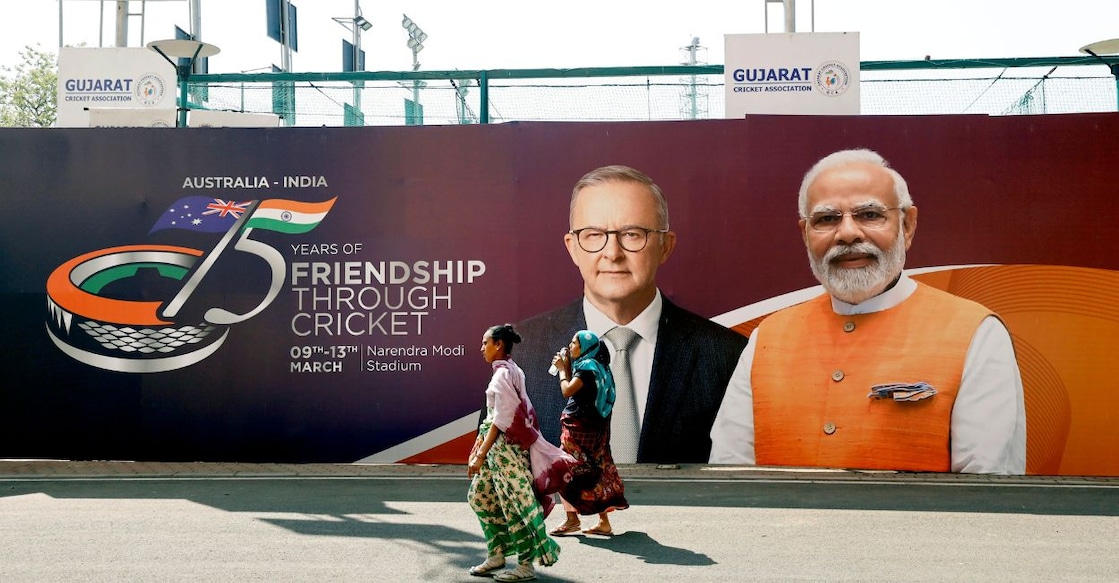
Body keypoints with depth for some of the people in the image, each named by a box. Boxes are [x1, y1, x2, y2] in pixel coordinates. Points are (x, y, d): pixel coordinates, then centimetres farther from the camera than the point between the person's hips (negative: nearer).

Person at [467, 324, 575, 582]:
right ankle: (497, 555, 21)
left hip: (504, 445, -10)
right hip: (498, 446, 10)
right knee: (480, 495, 15)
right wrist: (480, 444, 21)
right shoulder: (509, 371, 12)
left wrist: (480, 455, -19)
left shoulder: (503, 374, -16)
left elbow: (501, 420, -20)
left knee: (515, 502, -3)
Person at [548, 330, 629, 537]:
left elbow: (567, 391, -20)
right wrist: (567, 367, 12)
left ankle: (572, 519, 1)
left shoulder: (587, 367, -13)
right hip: (594, 427, 9)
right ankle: (604, 522, 11)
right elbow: (574, 390, 16)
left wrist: (562, 369, -6)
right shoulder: (595, 366, 15)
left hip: (580, 426, -9)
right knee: (596, 472, 9)